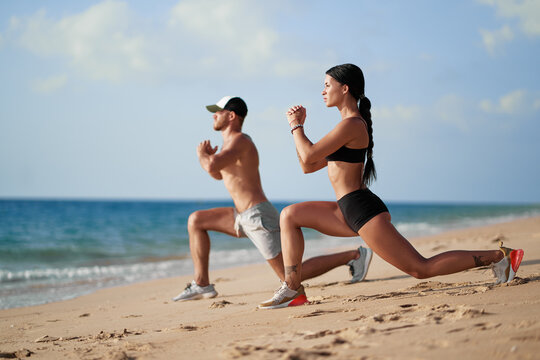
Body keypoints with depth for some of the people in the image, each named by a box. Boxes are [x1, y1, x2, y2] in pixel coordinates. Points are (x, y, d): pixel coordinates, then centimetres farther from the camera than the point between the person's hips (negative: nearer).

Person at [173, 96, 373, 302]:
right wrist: (209, 155, 10)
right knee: (196, 221, 13)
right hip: (245, 217, 10)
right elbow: (218, 175, 31)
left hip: (259, 216, -10)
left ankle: (355, 255, -3)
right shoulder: (232, 141, 16)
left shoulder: (239, 140, -14)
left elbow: (212, 166, -31)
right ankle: (202, 284, 10)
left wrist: (201, 154, -7)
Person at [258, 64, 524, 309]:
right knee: (290, 215, 10)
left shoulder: (351, 124, -14)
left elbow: (308, 156, -17)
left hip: (363, 211, -10)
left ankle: (497, 257, -1)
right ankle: (293, 289, 6)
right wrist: (299, 126, 14)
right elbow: (308, 167, 19)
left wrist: (296, 126, -1)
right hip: (348, 211, 10)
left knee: (421, 269, -8)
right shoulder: (350, 124, 18)